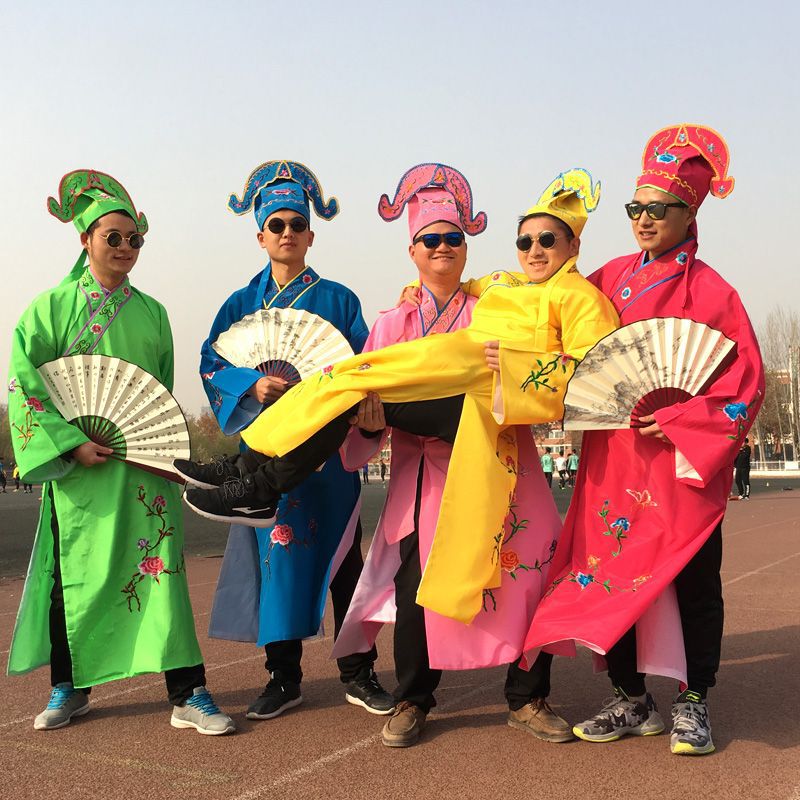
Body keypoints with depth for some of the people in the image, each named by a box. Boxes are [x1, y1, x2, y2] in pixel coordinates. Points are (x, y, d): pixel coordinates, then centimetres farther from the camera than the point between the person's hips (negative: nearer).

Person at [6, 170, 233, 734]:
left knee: (160, 568, -6)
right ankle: (71, 687, 24)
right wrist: (71, 444, -12)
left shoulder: (151, 312, 10)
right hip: (76, 464, -1)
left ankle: (187, 693, -2)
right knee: (75, 569, 7)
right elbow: (26, 386, -4)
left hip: (143, 464, 1)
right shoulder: (52, 306, 2)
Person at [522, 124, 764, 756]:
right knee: (609, 569, 5)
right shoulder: (612, 278, 8)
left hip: (686, 462, -4)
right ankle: (632, 702, 21)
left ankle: (693, 705, 22)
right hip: (614, 457, 4)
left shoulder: (710, 292, -5)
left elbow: (745, 380, -8)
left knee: (693, 579, 5)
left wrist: (679, 421, -16)